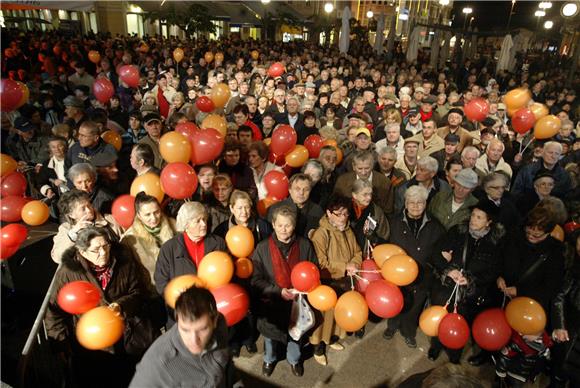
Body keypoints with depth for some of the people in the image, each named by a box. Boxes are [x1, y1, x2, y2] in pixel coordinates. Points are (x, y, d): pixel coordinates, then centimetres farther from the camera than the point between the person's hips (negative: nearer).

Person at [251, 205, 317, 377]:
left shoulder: (304, 245, -10)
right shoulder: (263, 248, -14)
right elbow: (255, 279, -12)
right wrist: (278, 291, -22)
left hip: (297, 300, 1)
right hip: (272, 302, -1)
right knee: (271, 333, 21)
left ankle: (294, 359, 54)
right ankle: (269, 359, 54)